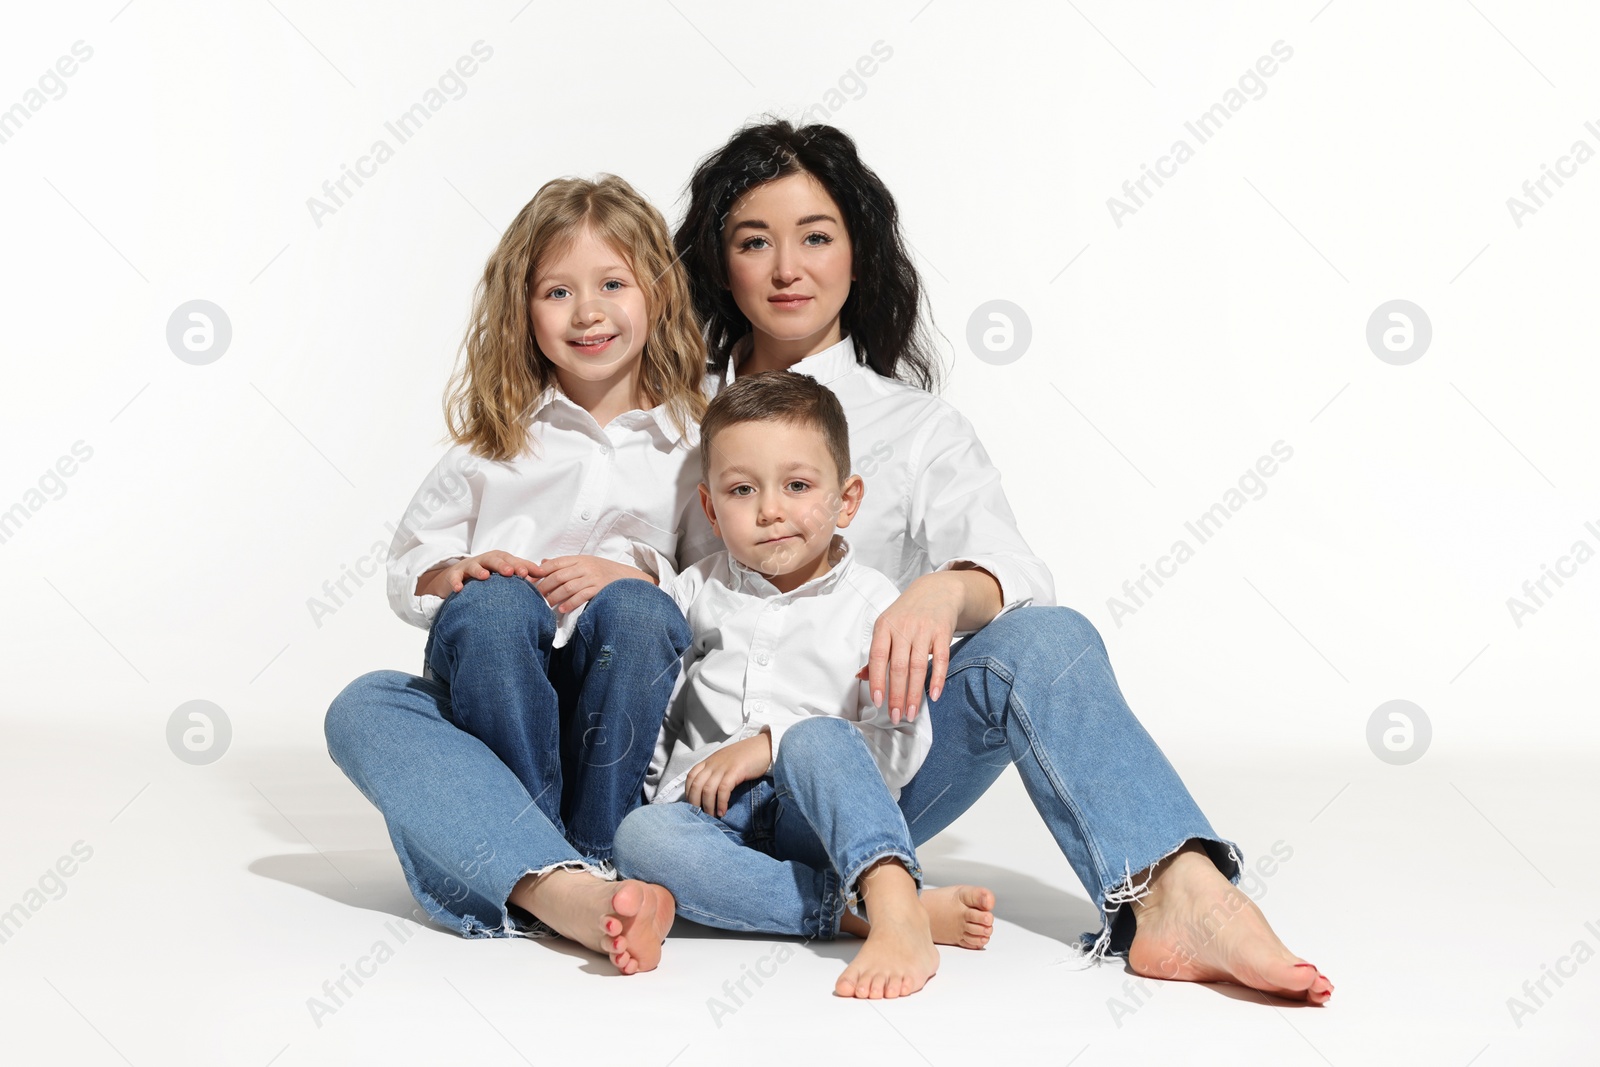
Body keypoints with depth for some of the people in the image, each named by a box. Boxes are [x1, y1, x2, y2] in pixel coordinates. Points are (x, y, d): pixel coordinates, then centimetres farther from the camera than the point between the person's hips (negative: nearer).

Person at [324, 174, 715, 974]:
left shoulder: (692, 447, 9)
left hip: (623, 701, -2)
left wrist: (628, 577, -15)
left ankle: (592, 852, -27)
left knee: (636, 612, -34)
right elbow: (405, 572, 14)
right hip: (490, 688, 2)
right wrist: (462, 574, -9)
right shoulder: (495, 441, 14)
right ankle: (565, 886, -45)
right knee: (382, 692, -31)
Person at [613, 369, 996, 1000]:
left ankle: (894, 910, -53)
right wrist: (645, 786, 5)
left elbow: (899, 744, -6)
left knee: (816, 739, -35)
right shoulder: (696, 593, 15)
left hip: (821, 813, -2)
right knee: (638, 839, -32)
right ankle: (851, 909, -38)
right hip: (716, 815, 2)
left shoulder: (872, 605, 5)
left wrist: (773, 743, -14)